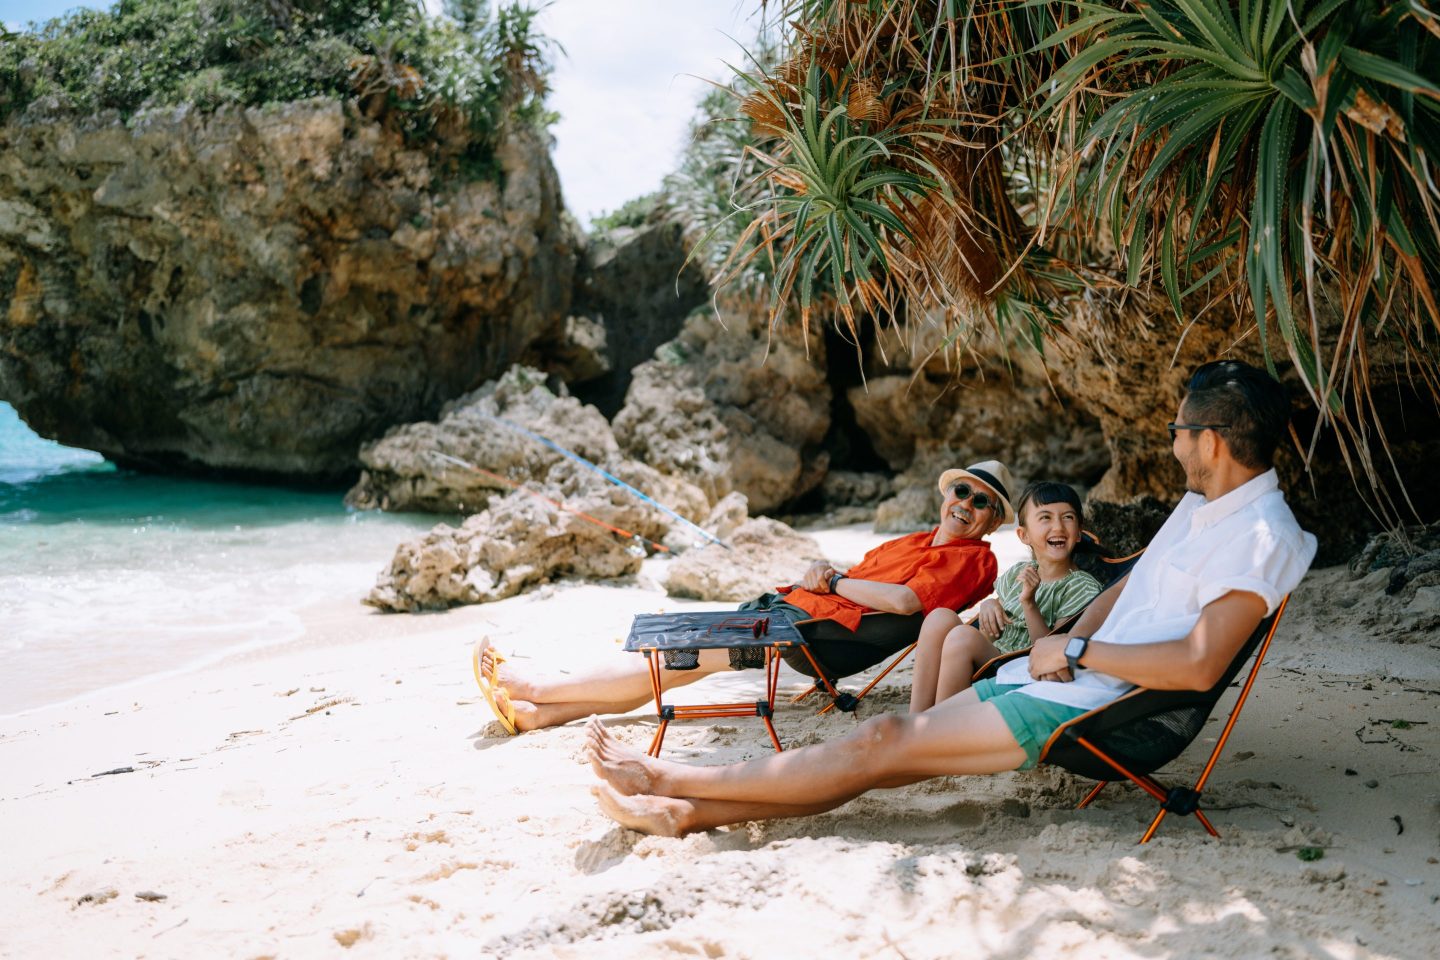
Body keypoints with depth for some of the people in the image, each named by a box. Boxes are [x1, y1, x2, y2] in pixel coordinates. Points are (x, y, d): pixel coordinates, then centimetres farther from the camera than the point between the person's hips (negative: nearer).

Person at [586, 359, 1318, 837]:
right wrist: (1069, 643, 6)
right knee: (886, 745, -3)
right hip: (1071, 677, 9)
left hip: (1100, 708, -9)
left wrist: (1077, 653, -17)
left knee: (886, 744, -13)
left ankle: (673, 780, -9)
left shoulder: (1261, 537, -15)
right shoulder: (1200, 504, 16)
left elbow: (1198, 665, -25)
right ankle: (686, 811, -7)